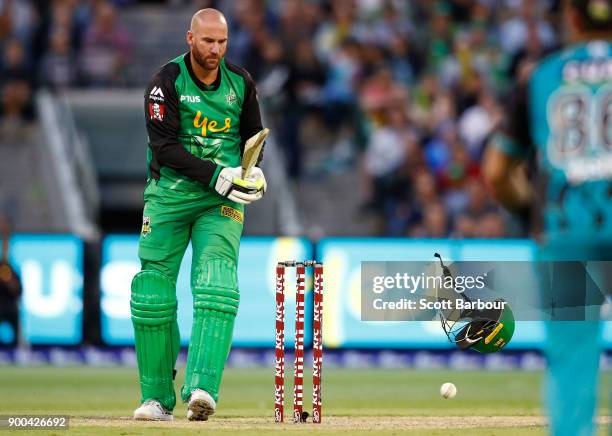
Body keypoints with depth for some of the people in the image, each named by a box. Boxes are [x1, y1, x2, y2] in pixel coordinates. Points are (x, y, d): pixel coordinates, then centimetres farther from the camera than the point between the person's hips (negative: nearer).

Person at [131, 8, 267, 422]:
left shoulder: (240, 82, 3)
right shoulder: (166, 82, -9)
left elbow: (253, 136, 16)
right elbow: (165, 147, -16)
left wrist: (252, 171, -6)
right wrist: (216, 175, -26)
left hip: (220, 201, 1)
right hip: (169, 196, -1)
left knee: (217, 288, -18)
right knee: (153, 295, -2)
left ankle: (202, 388, -29)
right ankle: (157, 398, 11)